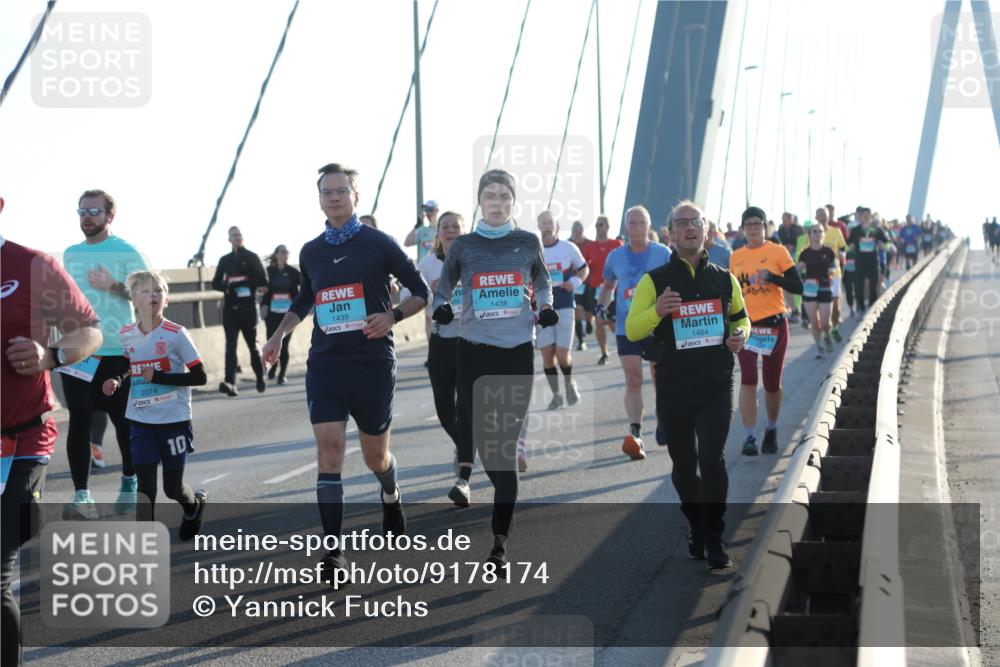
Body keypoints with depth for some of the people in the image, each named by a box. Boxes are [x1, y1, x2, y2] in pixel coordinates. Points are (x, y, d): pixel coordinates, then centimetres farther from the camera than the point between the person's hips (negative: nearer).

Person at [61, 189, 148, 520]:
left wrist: (113, 286, -16)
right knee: (79, 422, -5)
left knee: (123, 420, 8)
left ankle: (130, 481, 27)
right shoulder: (71, 254, 12)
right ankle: (82, 495, -7)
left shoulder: (127, 252, -4)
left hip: (118, 352, -4)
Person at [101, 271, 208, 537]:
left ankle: (195, 504, 41)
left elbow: (200, 377, -12)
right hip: (141, 423, 3)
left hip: (174, 421, -3)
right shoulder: (125, 335, 2)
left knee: (173, 487, 7)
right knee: (145, 485, -5)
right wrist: (116, 382, -3)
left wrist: (159, 377, -20)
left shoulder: (176, 334, -11)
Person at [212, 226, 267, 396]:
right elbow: (216, 283, 13)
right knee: (230, 346, -10)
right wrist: (227, 285, -8)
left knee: (253, 344, 8)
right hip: (230, 308, 2)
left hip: (248, 307, -2)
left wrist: (242, 283, -14)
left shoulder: (252, 257, 4)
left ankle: (260, 378, 24)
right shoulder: (225, 260, 13)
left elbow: (263, 283, -5)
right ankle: (230, 382, -21)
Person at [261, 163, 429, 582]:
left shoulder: (378, 244, -3)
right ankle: (334, 551, -13)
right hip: (325, 363, 2)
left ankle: (391, 497, 47)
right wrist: (279, 334, 16)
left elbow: (421, 292, 1)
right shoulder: (311, 253, 10)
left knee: (375, 455, 10)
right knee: (329, 449, -12)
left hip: (373, 363, -2)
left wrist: (391, 316, -16)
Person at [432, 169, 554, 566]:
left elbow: (543, 282, 20)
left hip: (518, 351, 0)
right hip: (474, 349, 0)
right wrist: (441, 308, -12)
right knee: (480, 433, -2)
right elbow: (443, 289, 10)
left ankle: (501, 541, 2)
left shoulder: (528, 243, 5)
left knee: (507, 442, -1)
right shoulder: (463, 246, 2)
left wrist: (546, 306, 0)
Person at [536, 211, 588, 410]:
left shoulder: (569, 248, 0)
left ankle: (569, 383, 24)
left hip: (565, 307, -1)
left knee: (562, 354, -7)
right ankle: (556, 395, 15)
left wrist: (576, 282, -6)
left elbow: (583, 269, 14)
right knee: (547, 354, 0)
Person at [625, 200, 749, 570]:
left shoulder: (724, 279, 7)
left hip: (716, 387, 0)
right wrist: (657, 311, -23)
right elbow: (632, 330, -3)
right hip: (673, 389, 0)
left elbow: (741, 318, 20)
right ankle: (696, 529, 31)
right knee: (684, 465, 11)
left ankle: (714, 540, -3)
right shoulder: (654, 280, 0)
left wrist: (740, 335, -4)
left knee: (712, 460, -12)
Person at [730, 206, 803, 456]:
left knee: (772, 384, 9)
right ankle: (750, 436, -14)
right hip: (746, 325, 1)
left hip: (774, 325, -1)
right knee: (748, 379, -15)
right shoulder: (736, 257, 8)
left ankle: (771, 430, 31)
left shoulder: (777, 251, -2)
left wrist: (771, 277, -21)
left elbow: (798, 287, -8)